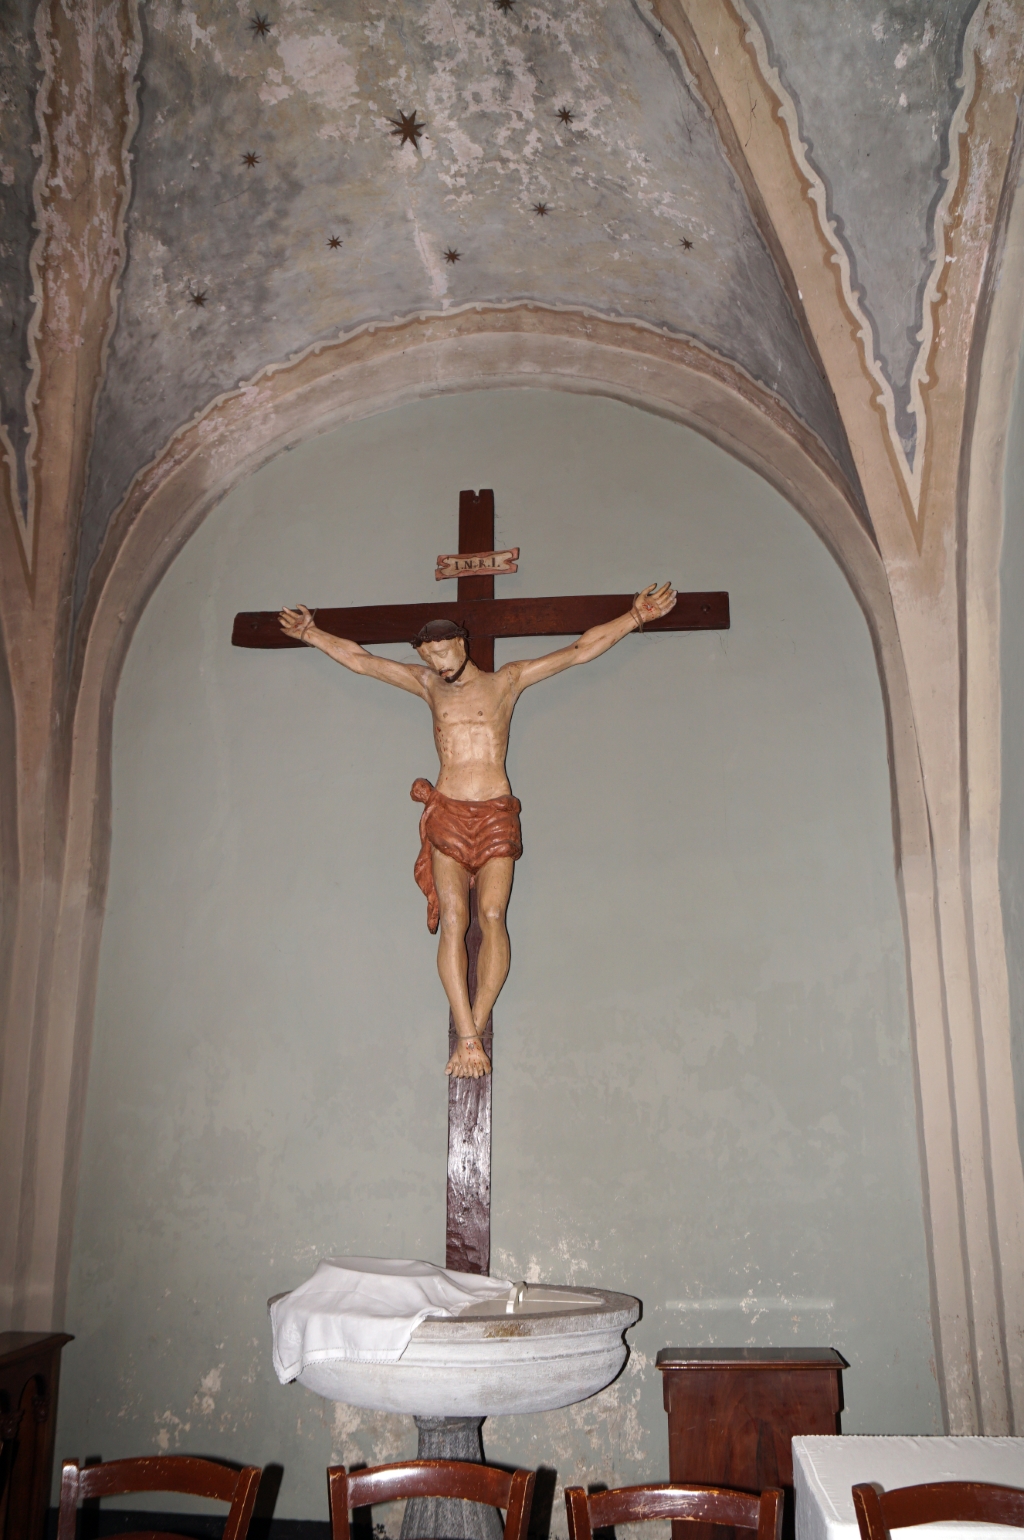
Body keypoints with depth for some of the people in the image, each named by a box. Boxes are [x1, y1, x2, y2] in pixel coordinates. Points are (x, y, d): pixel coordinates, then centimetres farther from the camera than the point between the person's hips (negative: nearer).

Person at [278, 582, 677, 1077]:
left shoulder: (507, 681, 12)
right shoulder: (427, 685, 19)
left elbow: (580, 650, 10)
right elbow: (359, 658, 25)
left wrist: (637, 615, 6)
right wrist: (310, 633, 26)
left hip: (496, 813, -1)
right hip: (447, 813, 2)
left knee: (492, 915, -18)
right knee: (452, 919, -13)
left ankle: (473, 1030, -18)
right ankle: (469, 1040, -16)